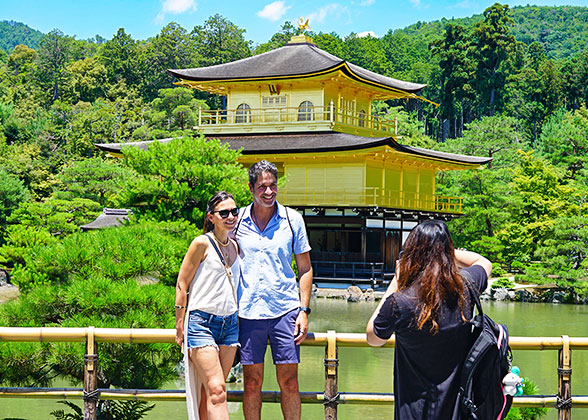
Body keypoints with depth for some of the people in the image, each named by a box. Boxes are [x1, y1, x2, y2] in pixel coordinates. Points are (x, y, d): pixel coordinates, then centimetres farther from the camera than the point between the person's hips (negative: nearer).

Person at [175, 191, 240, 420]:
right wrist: (180, 326, -5)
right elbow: (181, 284, -4)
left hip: (229, 324, 6)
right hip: (202, 322, -6)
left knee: (210, 392, 6)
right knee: (216, 390, -15)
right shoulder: (202, 243, -6)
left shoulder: (234, 246, 13)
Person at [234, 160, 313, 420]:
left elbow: (305, 268, 8)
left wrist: (304, 310, -1)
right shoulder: (238, 221, 5)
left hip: (285, 311, -1)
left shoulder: (292, 219, 4)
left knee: (289, 382, 0)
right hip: (248, 312, 1)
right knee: (252, 382, 5)